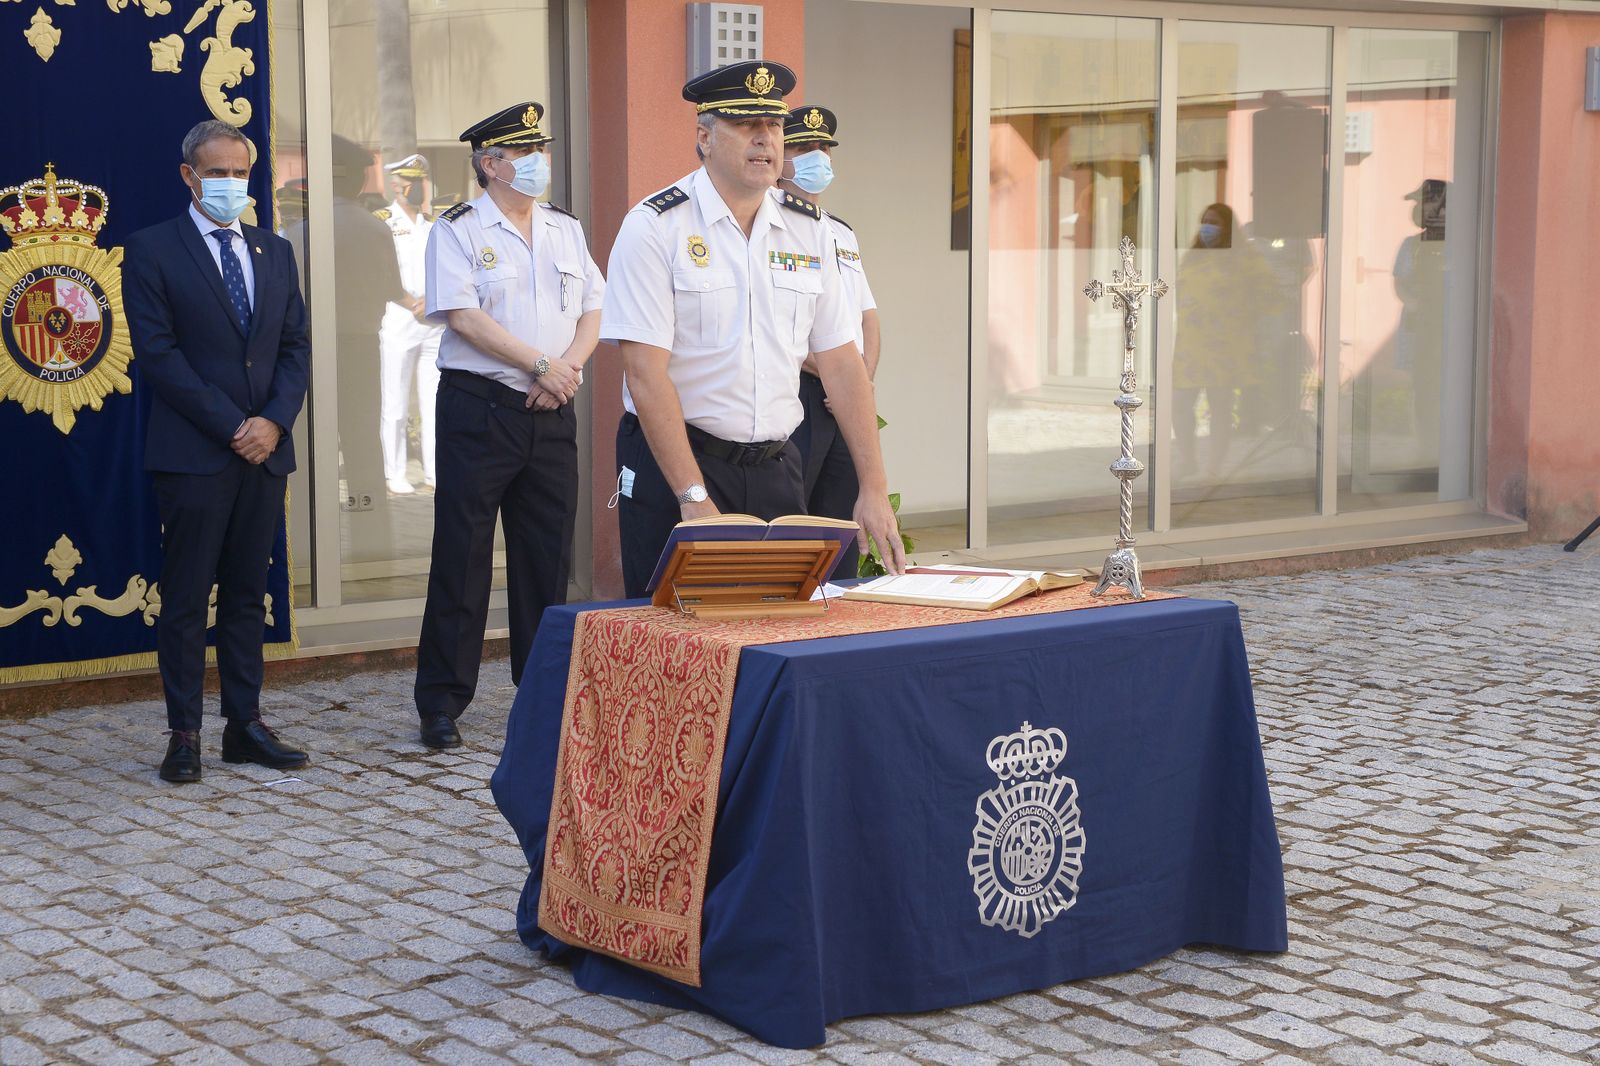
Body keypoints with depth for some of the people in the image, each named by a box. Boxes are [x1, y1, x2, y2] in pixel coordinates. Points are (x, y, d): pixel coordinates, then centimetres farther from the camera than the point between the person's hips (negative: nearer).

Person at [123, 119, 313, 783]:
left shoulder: (274, 252, 14)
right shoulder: (152, 252, -2)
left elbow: (296, 346, 11)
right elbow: (157, 354, -9)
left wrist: (274, 421, -6)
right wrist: (232, 427, -13)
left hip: (265, 451, 5)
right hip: (193, 454, -5)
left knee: (248, 595, 9)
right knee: (186, 598, 0)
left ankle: (245, 726, 15)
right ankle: (184, 735, 6)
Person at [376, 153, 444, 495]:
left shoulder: (432, 224, 14)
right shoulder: (381, 223, -1)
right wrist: (411, 305, -14)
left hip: (435, 323, 5)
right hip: (398, 323, -5)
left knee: (435, 401, 6)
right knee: (395, 404, -2)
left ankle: (435, 470, 12)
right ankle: (394, 474, 3)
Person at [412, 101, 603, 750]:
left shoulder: (566, 231, 15)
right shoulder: (458, 230, -3)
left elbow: (593, 309, 12)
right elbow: (464, 315, -13)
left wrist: (570, 367, -7)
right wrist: (542, 365, -14)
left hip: (551, 412, 5)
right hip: (479, 407, -5)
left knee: (547, 555, 9)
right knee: (462, 556, -3)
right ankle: (442, 702, 3)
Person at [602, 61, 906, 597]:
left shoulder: (808, 228, 7)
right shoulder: (656, 226, -9)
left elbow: (840, 362, 6)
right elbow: (646, 375, -15)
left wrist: (875, 488, 0)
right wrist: (695, 498, -21)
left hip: (776, 466, 5)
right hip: (671, 460, -4)